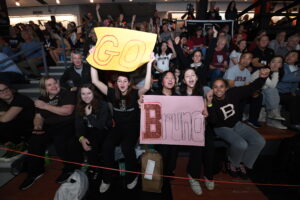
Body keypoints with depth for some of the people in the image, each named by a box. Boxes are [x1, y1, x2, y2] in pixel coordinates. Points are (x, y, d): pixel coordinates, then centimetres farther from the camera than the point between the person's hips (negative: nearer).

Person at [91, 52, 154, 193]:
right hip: (118, 127, 3)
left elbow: (146, 87, -30)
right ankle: (107, 178, 2)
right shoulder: (113, 94, -1)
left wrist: (149, 64, -34)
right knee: (107, 145, -22)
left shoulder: (134, 94, -9)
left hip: (133, 127, -3)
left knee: (126, 147, -27)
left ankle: (133, 176, 4)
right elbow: (95, 81, -6)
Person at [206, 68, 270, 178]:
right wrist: (209, 103, -42)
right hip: (221, 128, -5)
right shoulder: (212, 101, -21)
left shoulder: (234, 93, -10)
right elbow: (213, 121, -32)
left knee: (260, 142, -10)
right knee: (241, 144, -29)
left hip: (236, 124, 6)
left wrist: (262, 77, -17)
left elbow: (252, 87, 0)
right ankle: (231, 164, 5)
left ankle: (242, 163, 12)